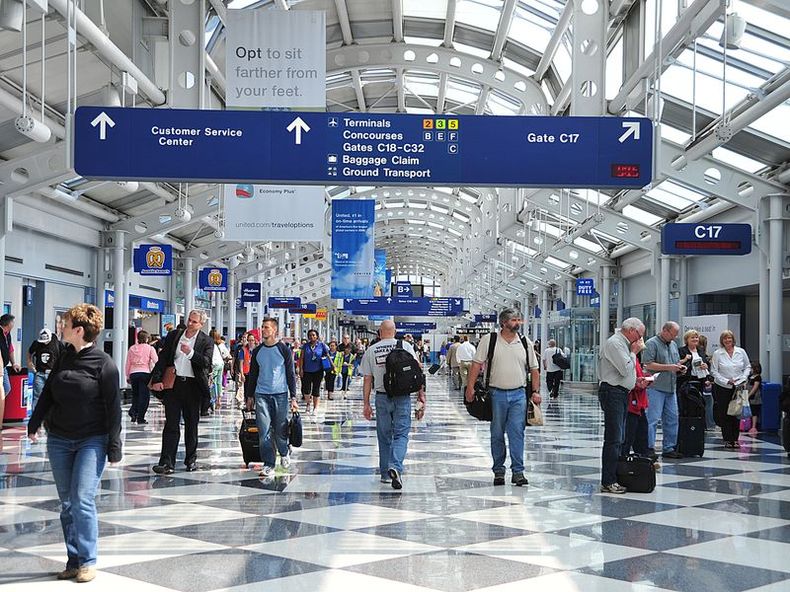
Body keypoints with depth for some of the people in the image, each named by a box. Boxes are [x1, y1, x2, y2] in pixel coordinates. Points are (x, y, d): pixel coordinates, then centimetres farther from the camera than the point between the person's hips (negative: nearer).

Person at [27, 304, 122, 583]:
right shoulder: (64, 358, 6)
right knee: (66, 503, 8)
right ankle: (73, 560, 16)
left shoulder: (104, 363, -11)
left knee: (83, 500, -11)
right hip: (59, 440, 6)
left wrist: (114, 447, -12)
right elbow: (47, 394, 17)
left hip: (92, 442, -6)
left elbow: (113, 407, -11)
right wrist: (34, 424, 18)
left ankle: (87, 561, 1)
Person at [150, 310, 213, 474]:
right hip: (173, 384, 0)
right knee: (171, 425, -4)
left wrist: (191, 353, -24)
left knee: (191, 425, 11)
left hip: (193, 386, 0)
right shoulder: (173, 336, 7)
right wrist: (157, 379, -5)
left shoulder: (206, 341, 2)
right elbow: (163, 359, 5)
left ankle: (191, 459, 23)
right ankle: (167, 463, -6)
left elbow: (207, 363, -11)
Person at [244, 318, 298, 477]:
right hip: (261, 395, 2)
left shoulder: (284, 350, -1)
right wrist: (249, 396, 12)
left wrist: (293, 397, -5)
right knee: (264, 432, -4)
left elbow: (291, 374, 0)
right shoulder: (257, 351, 8)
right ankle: (268, 465, 1)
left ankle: (284, 453, 32)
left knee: (280, 430, 5)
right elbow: (252, 374, 15)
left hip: (280, 395, -2)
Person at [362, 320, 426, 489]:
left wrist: (366, 404, 8)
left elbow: (367, 379, 4)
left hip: (382, 397, 1)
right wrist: (421, 395, -1)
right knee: (401, 434, 1)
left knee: (384, 437, 13)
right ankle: (395, 467, -20)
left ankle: (385, 474, 19)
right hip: (403, 397, -1)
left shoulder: (371, 350, 3)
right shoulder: (405, 346, 0)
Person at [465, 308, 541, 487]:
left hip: (518, 394, 1)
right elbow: (477, 364, -1)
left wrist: (536, 391, 3)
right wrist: (470, 387, -9)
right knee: (497, 434, 6)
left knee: (517, 432, -6)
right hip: (496, 394, -1)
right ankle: (498, 471, 17)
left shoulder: (525, 343, 7)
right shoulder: (489, 340, 0)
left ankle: (518, 471, -2)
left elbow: (534, 369, 12)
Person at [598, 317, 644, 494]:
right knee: (613, 439, -11)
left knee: (617, 439, 11)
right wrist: (634, 352, -5)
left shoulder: (623, 343, 19)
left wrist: (637, 381, 12)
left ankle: (614, 477, 15)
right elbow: (626, 369, -20)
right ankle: (608, 482, -10)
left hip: (621, 393, 11)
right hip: (613, 393, -11)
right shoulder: (615, 343, -13)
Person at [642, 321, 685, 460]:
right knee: (653, 419, -8)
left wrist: (680, 367, 6)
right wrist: (669, 367, -16)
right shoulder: (652, 343, -7)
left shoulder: (673, 345, 19)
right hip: (656, 387, -8)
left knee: (672, 419, 9)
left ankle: (669, 448, 17)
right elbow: (648, 365, -16)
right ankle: (649, 449, -5)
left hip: (671, 388, 8)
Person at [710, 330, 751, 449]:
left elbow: (748, 367, 12)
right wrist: (726, 381, -12)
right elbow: (714, 371, -3)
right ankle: (727, 440, 5)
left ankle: (735, 439, 8)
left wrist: (743, 378, -5)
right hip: (722, 388, -2)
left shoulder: (741, 352, 3)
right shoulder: (717, 354, -3)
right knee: (724, 414, -2)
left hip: (738, 387, 2)